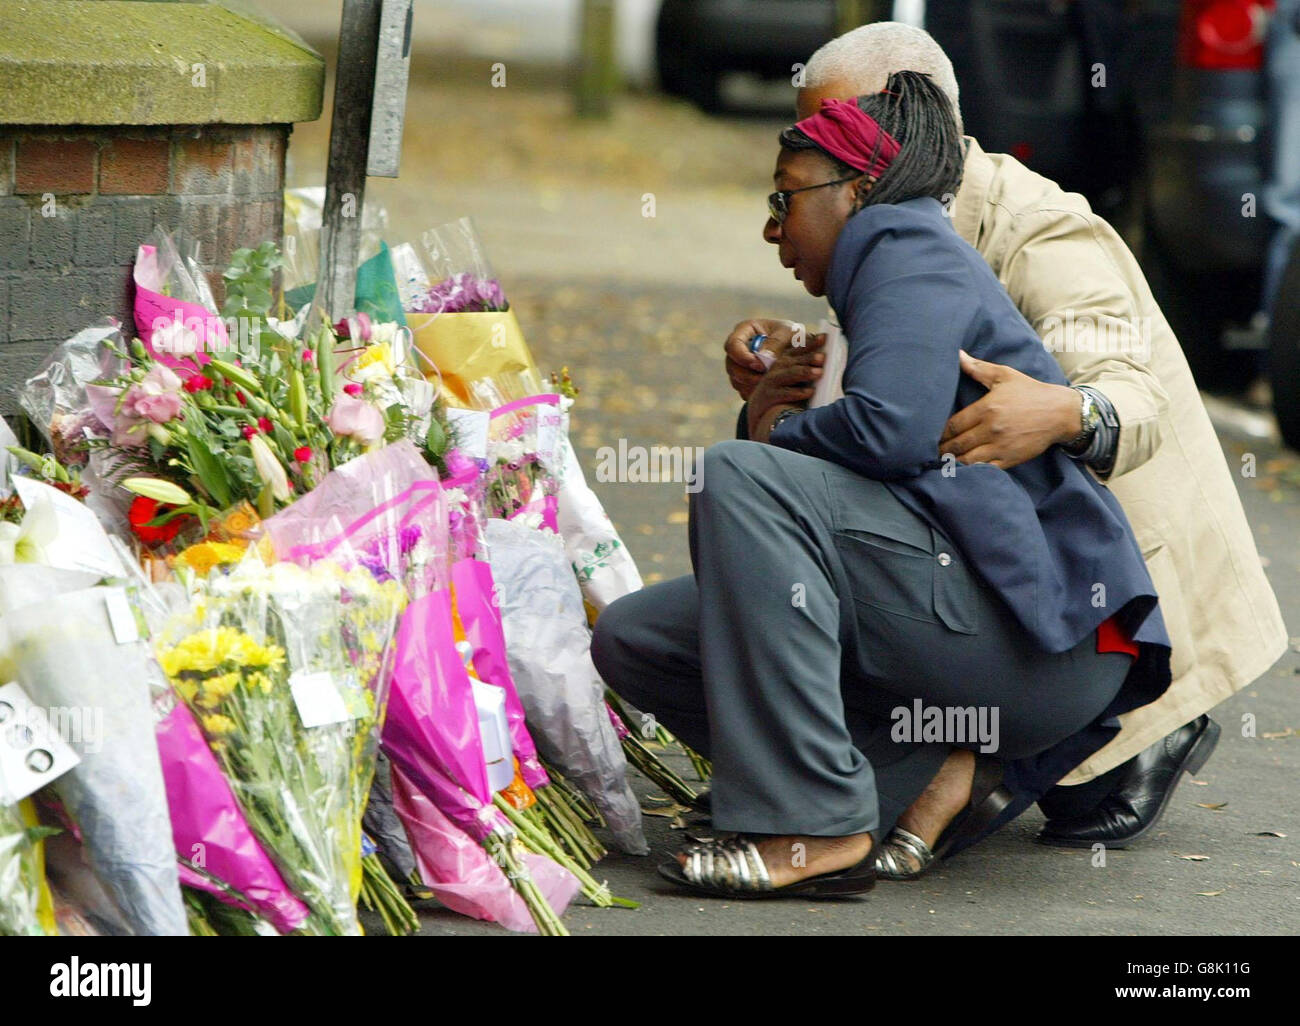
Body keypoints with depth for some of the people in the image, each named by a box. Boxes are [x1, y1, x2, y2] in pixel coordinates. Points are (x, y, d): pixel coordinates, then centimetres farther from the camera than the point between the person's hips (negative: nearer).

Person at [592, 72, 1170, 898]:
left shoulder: (909, 249, -2)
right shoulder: (899, 261, 27)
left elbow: (892, 427, -20)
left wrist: (781, 432, -1)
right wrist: (767, 402, 16)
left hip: (1044, 636, -10)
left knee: (740, 478, -24)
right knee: (633, 638, 4)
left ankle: (814, 828, -26)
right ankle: (927, 780, -4)